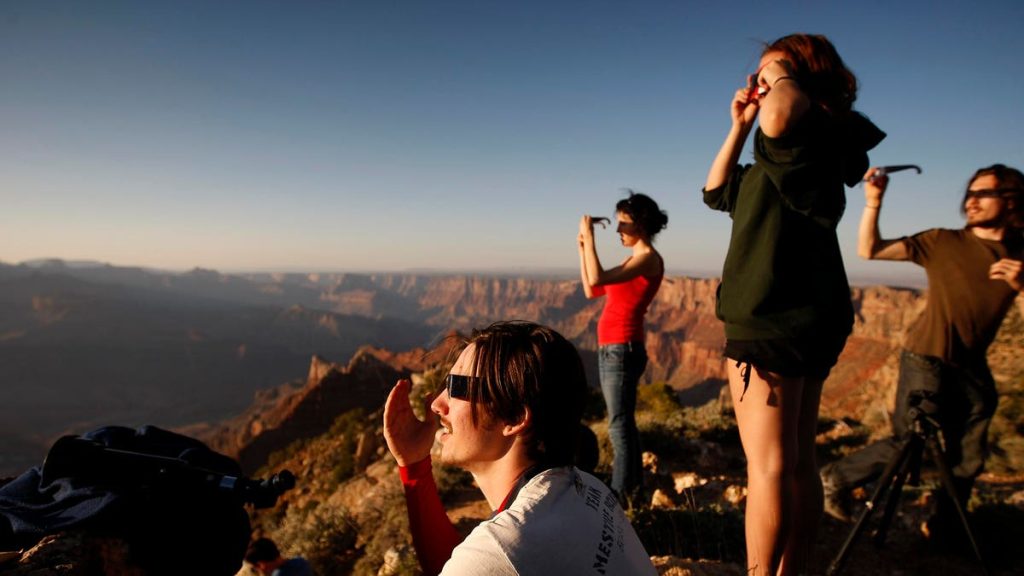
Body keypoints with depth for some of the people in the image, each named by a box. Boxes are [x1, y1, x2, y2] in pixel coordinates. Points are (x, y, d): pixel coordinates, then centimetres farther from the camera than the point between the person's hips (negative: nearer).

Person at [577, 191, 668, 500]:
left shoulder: (649, 258, -11)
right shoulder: (636, 259, 17)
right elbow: (591, 291, 18)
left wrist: (589, 236, -16)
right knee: (622, 422, 17)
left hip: (622, 349, -10)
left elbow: (596, 279, -25)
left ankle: (620, 493, 2)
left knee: (619, 425, -6)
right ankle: (632, 483, 29)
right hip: (611, 349, 10)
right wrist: (582, 247, 13)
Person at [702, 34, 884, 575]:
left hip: (776, 321, -10)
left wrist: (781, 74, -10)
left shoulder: (819, 130, -7)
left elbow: (778, 119, -33)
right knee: (798, 461, 14)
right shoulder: (788, 151, 21)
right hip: (797, 319, 10)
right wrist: (738, 126, 19)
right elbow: (716, 191, 27)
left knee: (769, 465, -6)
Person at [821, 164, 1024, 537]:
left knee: (968, 460, 8)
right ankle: (837, 479, 13)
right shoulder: (944, 243, -3)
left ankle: (946, 527, 29)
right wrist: (873, 201, -18)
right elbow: (869, 250, -8)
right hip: (927, 357, -4)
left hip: (972, 368, 4)